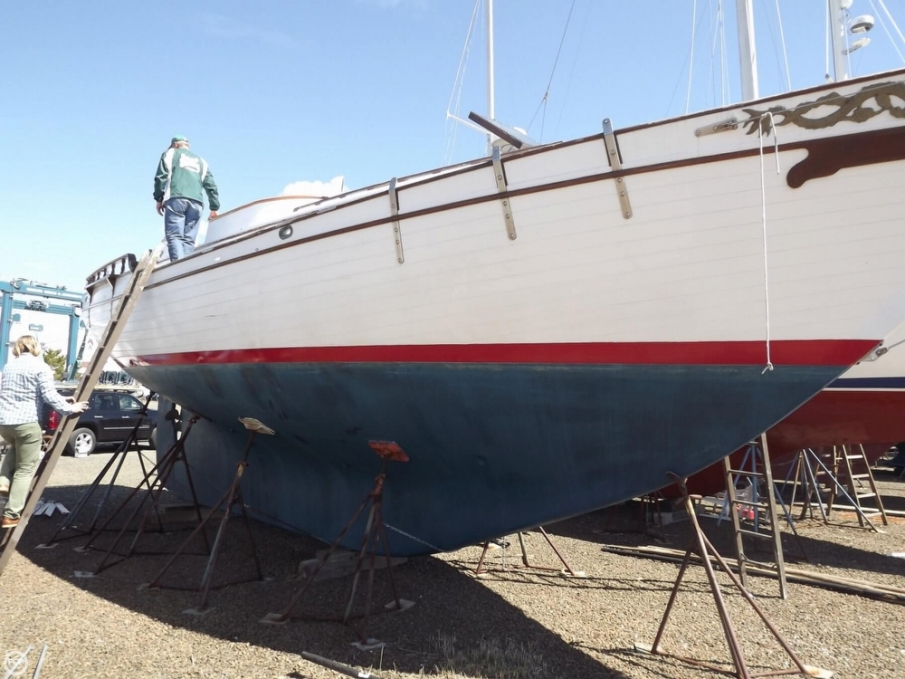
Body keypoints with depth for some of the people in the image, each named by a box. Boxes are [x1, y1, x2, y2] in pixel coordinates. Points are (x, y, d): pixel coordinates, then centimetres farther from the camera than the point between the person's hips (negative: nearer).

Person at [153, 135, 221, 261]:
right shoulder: (200, 161, 30)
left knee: (174, 236, -10)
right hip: (196, 202, 4)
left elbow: (161, 177, 6)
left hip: (176, 199, -3)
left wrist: (159, 198, 8)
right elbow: (211, 185, 22)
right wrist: (214, 208, 21)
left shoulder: (170, 153, 19)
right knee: (188, 239, 1)